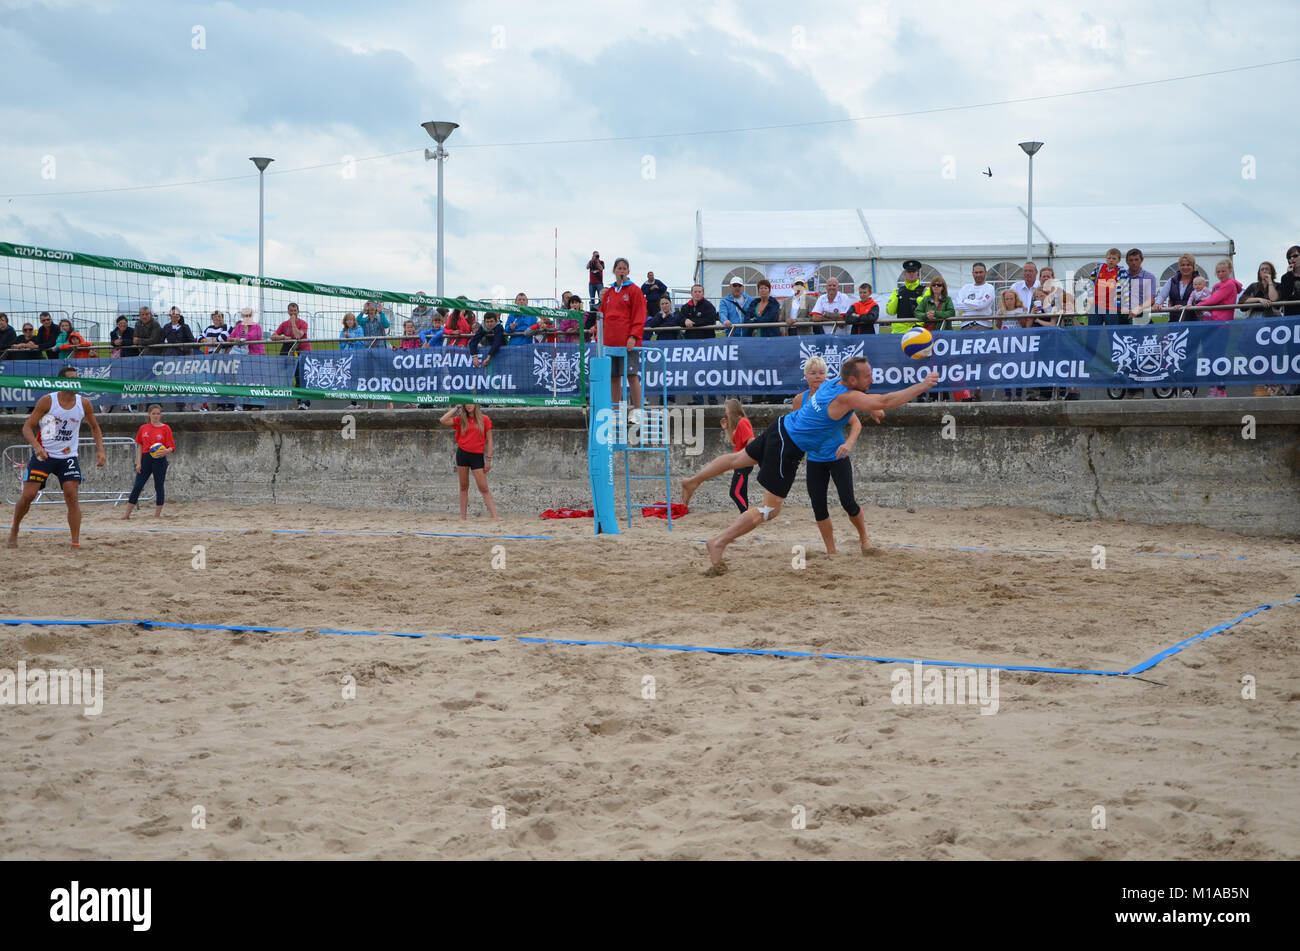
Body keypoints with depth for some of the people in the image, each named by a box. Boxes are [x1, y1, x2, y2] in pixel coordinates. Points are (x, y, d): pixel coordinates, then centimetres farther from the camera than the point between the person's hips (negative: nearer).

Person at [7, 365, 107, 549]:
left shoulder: (84, 404, -3)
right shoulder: (47, 401, -12)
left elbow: (94, 427, 15)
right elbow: (27, 426, -10)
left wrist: (100, 450, 2)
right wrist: (37, 446, -27)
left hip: (68, 456, 2)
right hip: (43, 454, -2)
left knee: (72, 497, -11)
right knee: (28, 495, -4)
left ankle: (76, 542, -10)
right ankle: (14, 530, 22)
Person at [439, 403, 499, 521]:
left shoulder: (485, 419, 2)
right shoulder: (461, 420, 7)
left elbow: (489, 440, 2)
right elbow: (443, 420, -4)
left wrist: (488, 459, -4)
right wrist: (456, 408, 2)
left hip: (477, 455, -2)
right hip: (462, 454, 2)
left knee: (484, 488, -7)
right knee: (463, 487, 7)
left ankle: (495, 517, -10)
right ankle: (463, 517, 11)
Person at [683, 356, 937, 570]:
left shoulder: (833, 383, 1)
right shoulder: (846, 398, -25)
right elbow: (886, 402, -30)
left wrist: (869, 408, 11)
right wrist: (923, 385, -25)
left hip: (780, 427, 9)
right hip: (787, 449, -9)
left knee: (739, 458, 29)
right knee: (770, 509, -3)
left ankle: (693, 481, 45)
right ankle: (719, 543, 1)